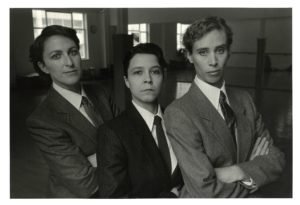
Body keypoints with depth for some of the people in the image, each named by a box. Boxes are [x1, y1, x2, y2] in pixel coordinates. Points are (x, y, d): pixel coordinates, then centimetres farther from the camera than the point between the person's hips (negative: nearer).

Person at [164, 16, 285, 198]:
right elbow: (207, 192, -27)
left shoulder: (244, 100, -6)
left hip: (248, 197, 5)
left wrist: (238, 172, -23)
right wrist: (254, 166, -14)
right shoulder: (178, 113, -25)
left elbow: (276, 161, -7)